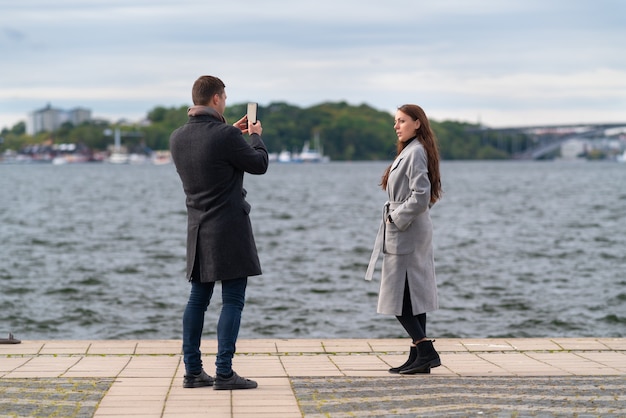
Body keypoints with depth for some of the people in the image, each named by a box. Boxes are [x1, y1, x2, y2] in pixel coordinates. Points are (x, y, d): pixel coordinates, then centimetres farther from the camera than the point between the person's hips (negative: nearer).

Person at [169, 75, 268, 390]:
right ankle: (224, 373, -5)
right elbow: (259, 165, -4)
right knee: (233, 300, -2)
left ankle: (192, 371, 14)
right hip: (229, 230, -7)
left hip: (198, 231, 7)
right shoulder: (225, 136, -17)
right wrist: (255, 136, 14)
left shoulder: (177, 138, 4)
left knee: (198, 298, 12)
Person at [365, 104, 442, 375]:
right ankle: (419, 357, 13)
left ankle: (426, 353, -8)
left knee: (399, 296, -8)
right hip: (410, 233, 10)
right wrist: (395, 217, 12)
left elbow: (421, 195, -24)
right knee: (413, 295, 10)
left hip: (406, 233, -10)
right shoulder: (409, 151, 16)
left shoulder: (415, 153, -15)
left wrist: (396, 218, -15)